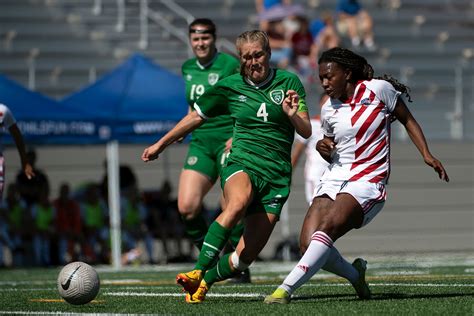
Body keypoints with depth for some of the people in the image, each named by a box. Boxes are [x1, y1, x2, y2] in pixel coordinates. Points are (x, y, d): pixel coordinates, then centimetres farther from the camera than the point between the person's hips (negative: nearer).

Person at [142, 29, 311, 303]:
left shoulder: (288, 82, 4)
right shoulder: (230, 87, 7)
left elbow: (307, 132, 4)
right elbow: (197, 117, 20)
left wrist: (293, 115, -19)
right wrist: (161, 145, 26)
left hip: (277, 176, 1)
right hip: (242, 164, -1)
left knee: (247, 255, -8)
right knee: (238, 202, -39)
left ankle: (204, 283, 17)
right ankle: (198, 272, -41)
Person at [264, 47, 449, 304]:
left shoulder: (379, 89, -3)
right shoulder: (329, 110, 10)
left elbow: (408, 121, 9)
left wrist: (427, 155, -2)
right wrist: (322, 147, 0)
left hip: (367, 182, -5)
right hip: (335, 178, 5)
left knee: (326, 228, -29)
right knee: (308, 243, -13)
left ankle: (285, 289, -31)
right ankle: (354, 274, 16)